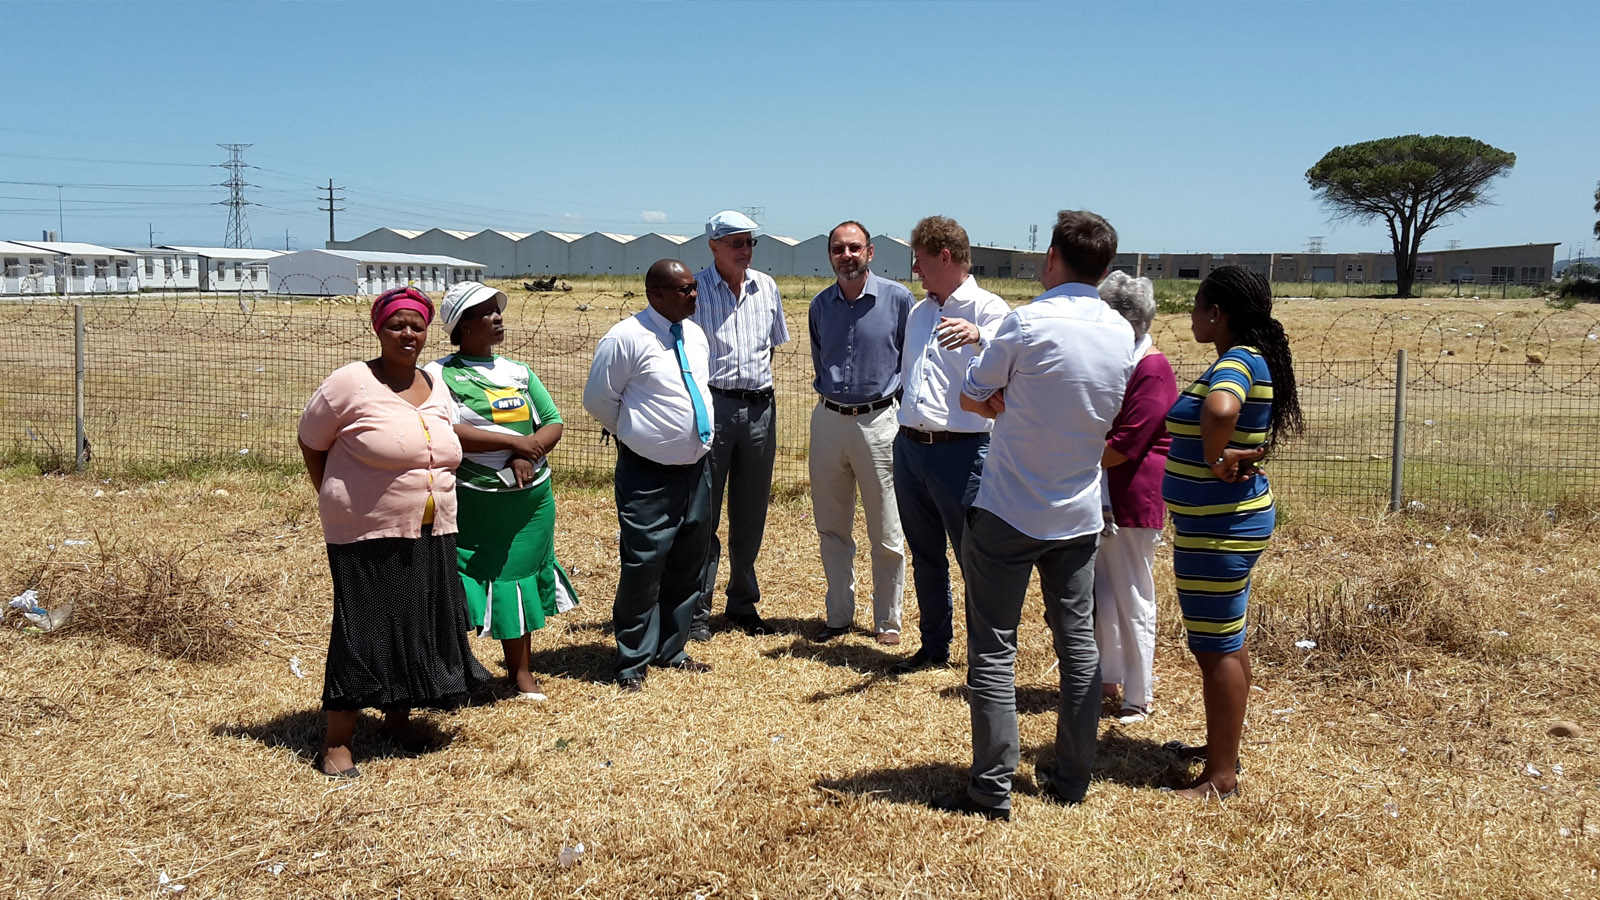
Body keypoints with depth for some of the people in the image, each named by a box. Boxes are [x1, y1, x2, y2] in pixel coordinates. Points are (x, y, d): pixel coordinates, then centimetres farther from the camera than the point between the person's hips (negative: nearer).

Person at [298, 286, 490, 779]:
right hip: (368, 537, -6)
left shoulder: (436, 386, 10)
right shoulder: (351, 382, -9)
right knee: (364, 634, -4)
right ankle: (336, 742, 7)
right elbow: (310, 444, -1)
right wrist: (337, 499, 1)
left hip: (431, 537, 6)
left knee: (422, 628, 11)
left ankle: (398, 716, 31)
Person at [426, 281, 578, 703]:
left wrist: (528, 456, -13)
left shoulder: (519, 372, 12)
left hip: (531, 498, 5)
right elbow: (446, 432, -19)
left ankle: (520, 669, 24)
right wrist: (516, 442, -18)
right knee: (462, 582, -2)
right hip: (471, 501, -5)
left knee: (519, 576, 12)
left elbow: (553, 423, 8)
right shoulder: (441, 374, -5)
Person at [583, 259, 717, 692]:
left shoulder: (696, 335, 8)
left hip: (696, 469, 7)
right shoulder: (627, 338, -14)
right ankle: (633, 663, 12)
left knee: (688, 565, 15)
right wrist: (636, 435, 1)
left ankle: (672, 650, 31)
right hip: (648, 477, -7)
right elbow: (598, 399, -7)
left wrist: (695, 435, 14)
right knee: (643, 568, -4)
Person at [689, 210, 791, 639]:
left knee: (751, 513, 12)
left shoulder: (766, 287, 10)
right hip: (712, 406, -4)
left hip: (759, 407, 5)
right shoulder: (695, 289, -5)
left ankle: (743, 603, 24)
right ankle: (698, 609, 9)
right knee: (704, 511, 1)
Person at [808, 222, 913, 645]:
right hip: (828, 420, 4)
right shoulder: (820, 305, 7)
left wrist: (902, 405, 1)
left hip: (879, 421, -4)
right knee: (832, 529, 11)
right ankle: (838, 615, 23)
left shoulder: (898, 298, -6)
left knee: (887, 532, 2)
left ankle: (888, 621, 15)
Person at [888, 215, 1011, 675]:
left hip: (961, 451, -7)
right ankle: (934, 645, 28)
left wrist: (978, 337, -50)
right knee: (925, 555, 15)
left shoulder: (988, 309, -8)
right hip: (909, 445, 8)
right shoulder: (918, 313, 16)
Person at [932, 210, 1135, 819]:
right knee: (1078, 644, 14)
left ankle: (992, 791, 5)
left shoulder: (1029, 322, -17)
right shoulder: (1122, 334, 2)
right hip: (1079, 514, 6)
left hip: (1008, 512, -6)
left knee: (993, 652, 2)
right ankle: (1072, 780, 22)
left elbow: (971, 397, -7)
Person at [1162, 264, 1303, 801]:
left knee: (1216, 647, -3)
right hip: (1231, 520, 10)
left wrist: (1214, 460, -25)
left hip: (1218, 529, -10)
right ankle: (1222, 746, 34)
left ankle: (1221, 778, 6)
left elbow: (1219, 411, -42)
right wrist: (1234, 455, -1)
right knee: (1226, 642, 20)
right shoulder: (1252, 360, 10)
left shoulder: (1237, 361, -21)